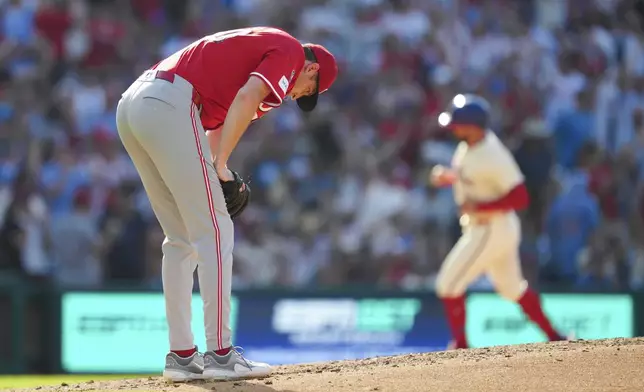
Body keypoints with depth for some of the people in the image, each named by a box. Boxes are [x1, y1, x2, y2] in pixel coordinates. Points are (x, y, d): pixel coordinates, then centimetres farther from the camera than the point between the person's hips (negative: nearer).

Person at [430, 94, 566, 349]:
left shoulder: (493, 157, -27)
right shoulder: (468, 146, 1)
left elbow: (520, 197, -27)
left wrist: (479, 206, -28)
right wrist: (445, 176, -1)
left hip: (492, 230, -10)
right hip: (480, 227, 10)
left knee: (448, 285, -5)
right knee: (511, 288, 20)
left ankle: (460, 346, 4)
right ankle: (555, 338, 28)